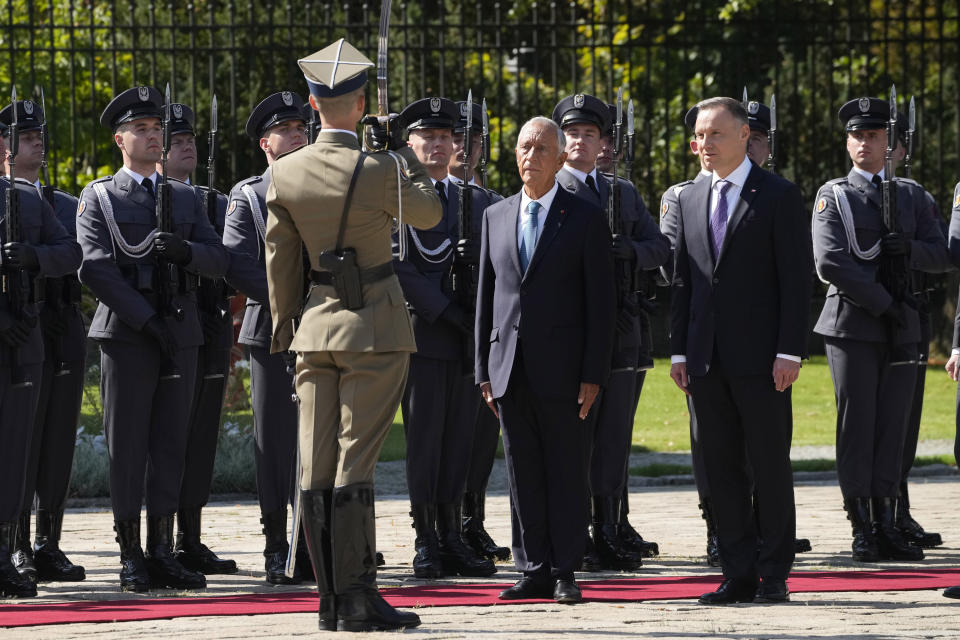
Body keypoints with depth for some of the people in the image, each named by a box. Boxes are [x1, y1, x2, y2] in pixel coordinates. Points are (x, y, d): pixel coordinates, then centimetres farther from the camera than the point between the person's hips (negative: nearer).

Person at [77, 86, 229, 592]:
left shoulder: (186, 198, 17)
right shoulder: (98, 199, 3)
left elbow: (218, 260, 8)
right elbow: (97, 269, -9)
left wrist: (185, 250, -15)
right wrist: (146, 320, -15)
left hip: (180, 334, 4)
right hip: (126, 335, -4)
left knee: (170, 442, 3)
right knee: (127, 445, -4)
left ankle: (162, 553, 6)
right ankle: (130, 556, -1)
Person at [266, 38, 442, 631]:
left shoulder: (286, 173, -1)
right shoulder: (377, 173, -14)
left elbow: (279, 256, 6)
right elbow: (429, 213, 4)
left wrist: (285, 326, 17)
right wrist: (402, 150, 11)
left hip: (315, 324, 4)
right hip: (374, 327, -4)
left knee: (318, 465, 6)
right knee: (356, 461, -6)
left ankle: (332, 599, 8)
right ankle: (357, 597, -8)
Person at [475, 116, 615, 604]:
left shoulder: (585, 219, 0)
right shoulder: (495, 217, 13)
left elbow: (601, 302, -3)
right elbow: (485, 297, 14)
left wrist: (593, 375, -9)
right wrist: (484, 370, 8)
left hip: (562, 370, -4)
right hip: (510, 370, 4)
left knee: (567, 472, 0)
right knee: (523, 476, 5)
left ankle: (565, 572, 4)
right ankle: (534, 570, 9)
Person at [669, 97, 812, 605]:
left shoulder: (779, 196, -2)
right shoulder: (690, 200, 14)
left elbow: (796, 278, -6)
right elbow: (683, 280, 15)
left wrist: (790, 351, -13)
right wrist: (679, 350, 8)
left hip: (760, 357, -5)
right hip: (707, 361, 5)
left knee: (770, 467, -1)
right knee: (722, 468, 5)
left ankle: (774, 576, 4)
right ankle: (738, 575, 9)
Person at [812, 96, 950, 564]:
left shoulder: (910, 195, 16)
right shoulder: (833, 196, 2)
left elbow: (942, 256, 9)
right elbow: (830, 263, -11)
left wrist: (909, 249, -12)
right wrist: (883, 302, -14)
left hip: (901, 328, 4)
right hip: (852, 327, -4)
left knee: (893, 427, 4)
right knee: (857, 428, -4)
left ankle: (886, 525, 7)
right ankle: (862, 530, -2)